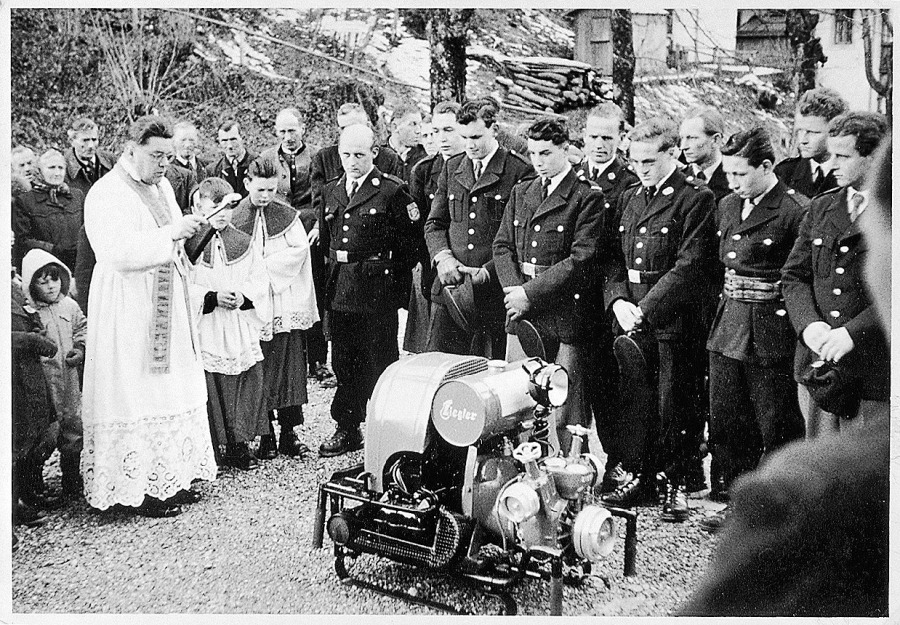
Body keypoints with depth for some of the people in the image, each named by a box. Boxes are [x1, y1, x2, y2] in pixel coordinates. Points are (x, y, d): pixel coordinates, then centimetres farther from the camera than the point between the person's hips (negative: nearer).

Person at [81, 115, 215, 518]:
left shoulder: (161, 187, 14)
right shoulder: (106, 194, -12)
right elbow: (116, 252, -25)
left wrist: (188, 231, 6)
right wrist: (170, 234, -24)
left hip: (166, 308, 9)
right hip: (128, 312, -8)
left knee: (172, 389, 10)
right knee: (135, 395, -3)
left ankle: (170, 479, 20)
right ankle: (138, 489, 6)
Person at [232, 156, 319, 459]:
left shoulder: (287, 215, 5)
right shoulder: (235, 218, 3)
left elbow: (300, 249, -5)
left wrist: (264, 265, -10)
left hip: (286, 305, 1)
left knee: (289, 369, 3)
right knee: (259, 371, 2)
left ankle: (288, 433, 12)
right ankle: (266, 435, 13)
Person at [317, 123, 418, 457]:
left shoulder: (392, 191, -6)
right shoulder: (331, 190, 13)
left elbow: (408, 245, -7)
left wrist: (392, 280, -8)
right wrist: (331, 276, 13)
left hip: (378, 290, -6)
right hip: (339, 289, 6)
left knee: (380, 361, 2)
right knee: (344, 361, 13)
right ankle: (347, 429, 25)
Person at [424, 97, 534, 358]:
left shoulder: (520, 172, -4)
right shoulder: (451, 168, 13)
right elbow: (434, 223, 16)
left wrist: (487, 272, -14)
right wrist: (443, 257, -4)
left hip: (495, 292, -4)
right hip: (450, 288, 4)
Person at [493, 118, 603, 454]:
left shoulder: (587, 196, -4)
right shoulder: (520, 192, 16)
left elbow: (580, 258, -12)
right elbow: (502, 246, 12)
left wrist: (530, 293, -14)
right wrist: (514, 290, -6)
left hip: (564, 313, -5)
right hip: (521, 312, 5)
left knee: (565, 407, -1)